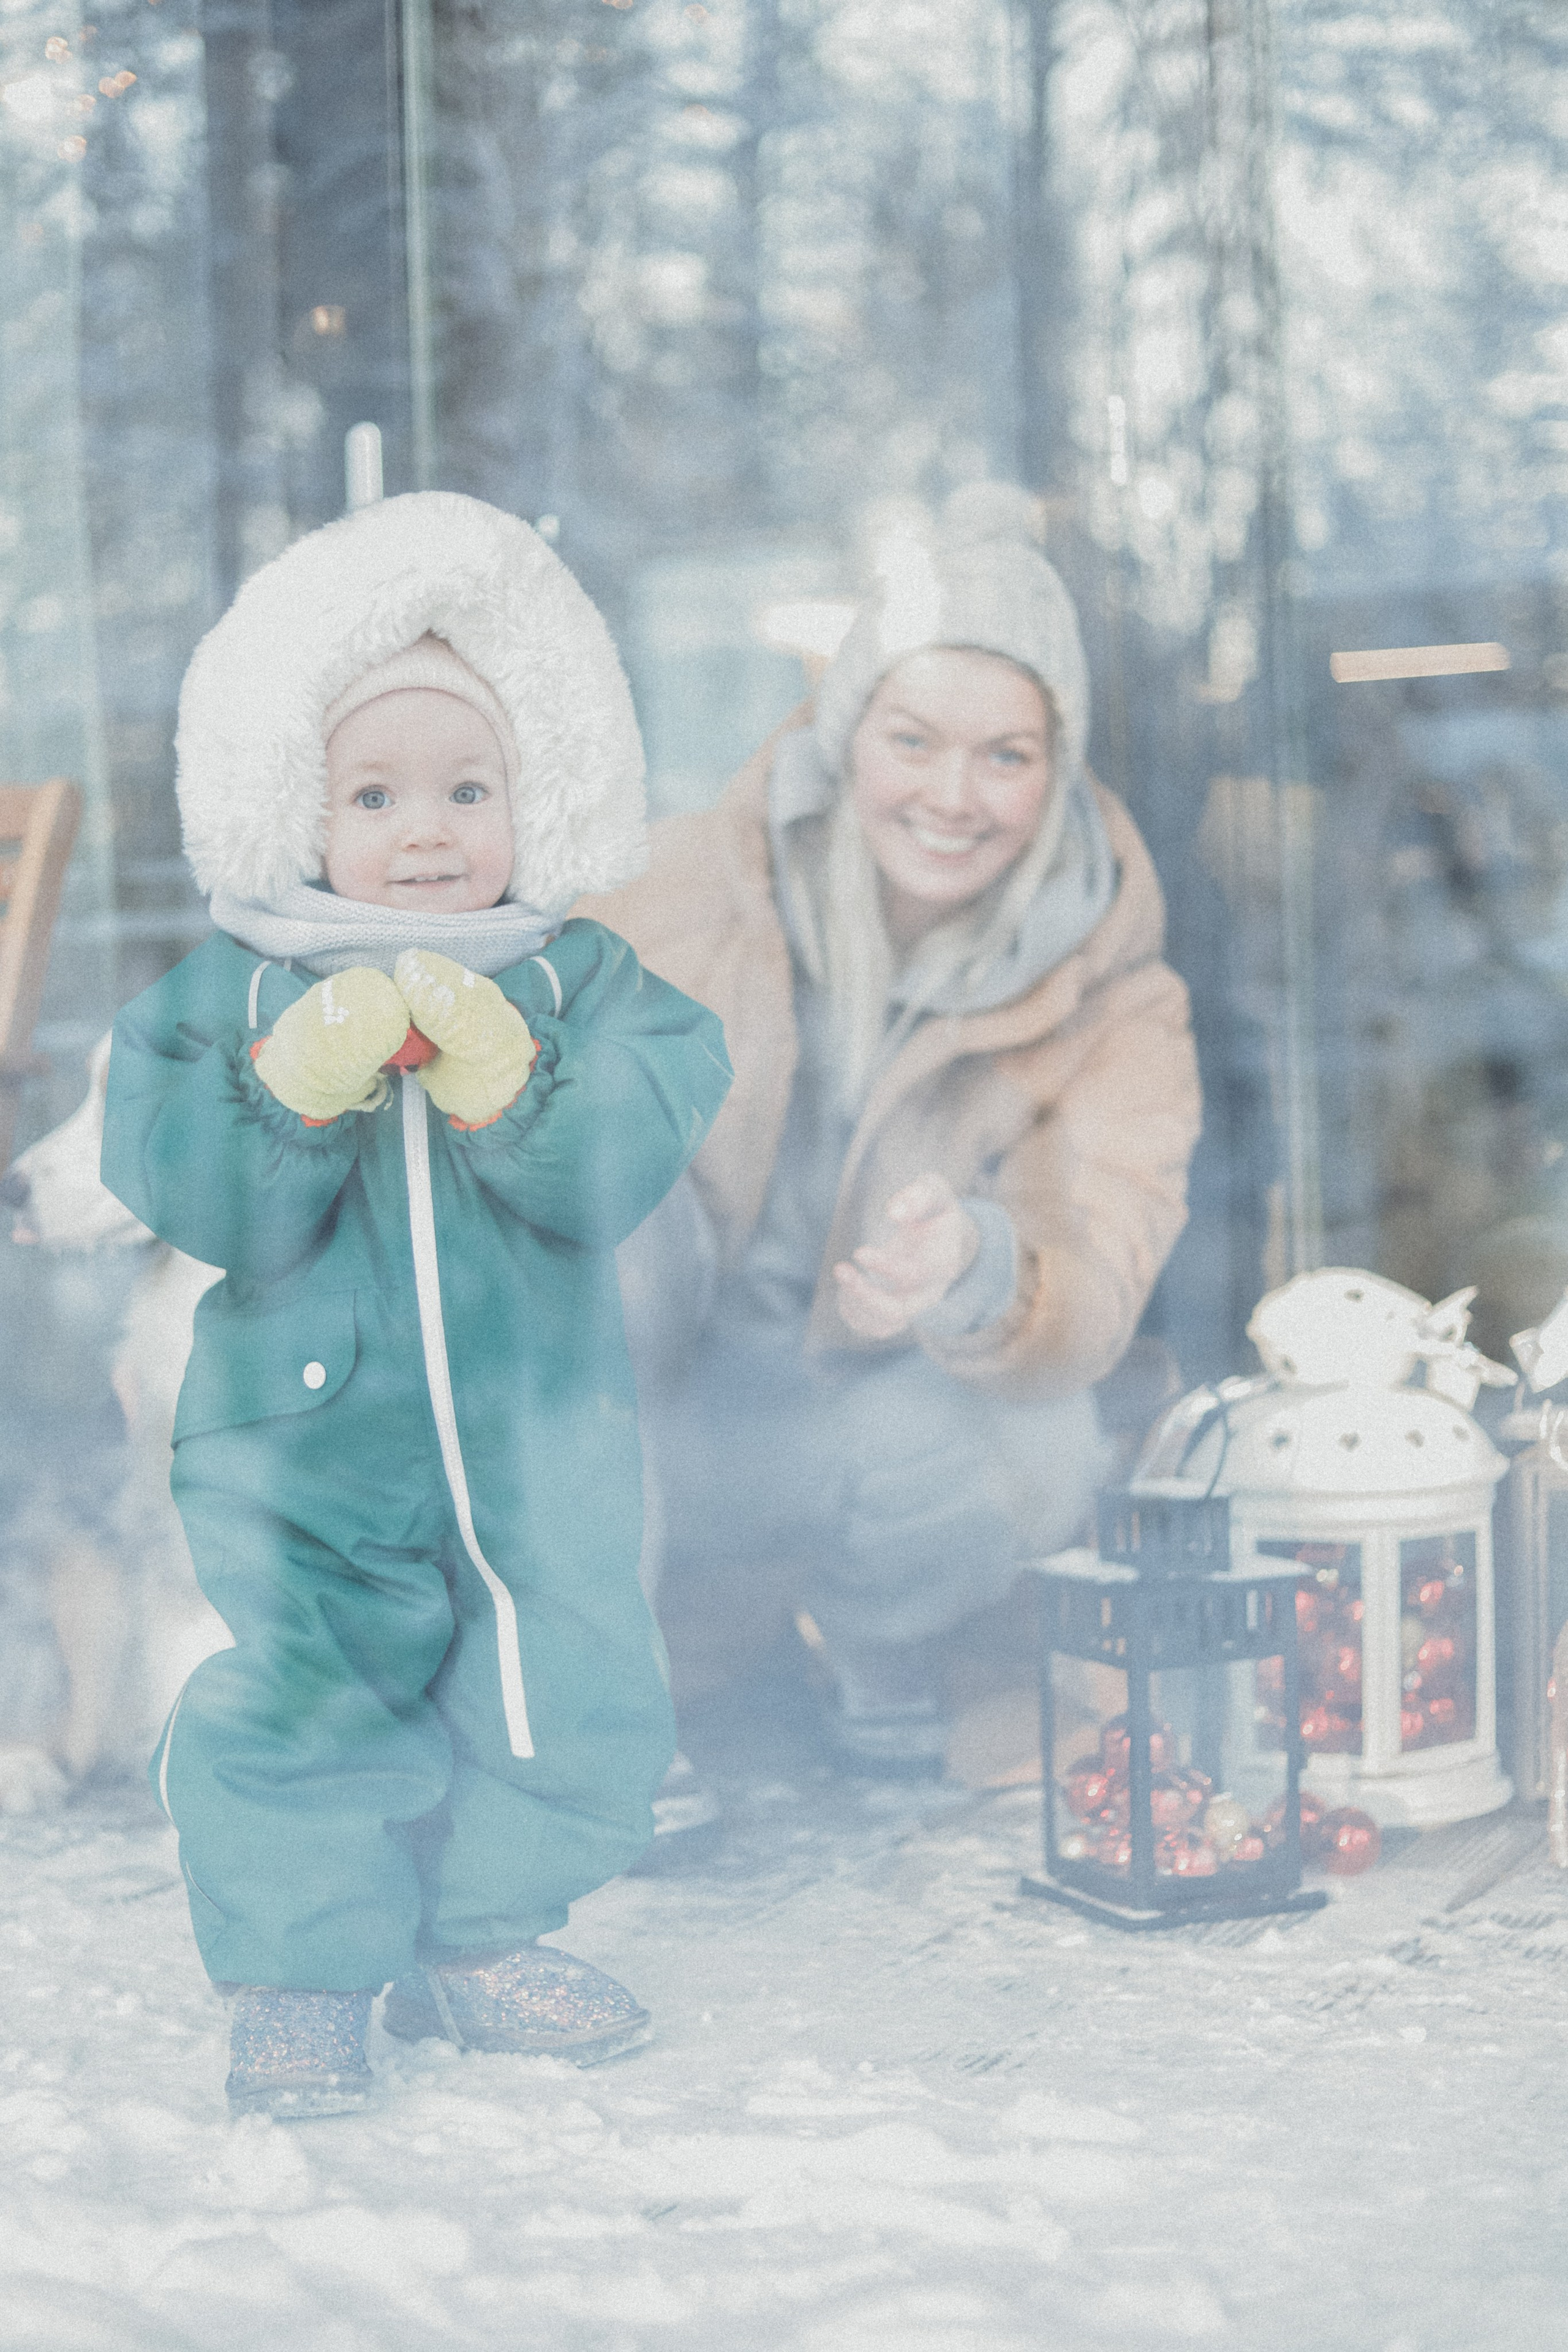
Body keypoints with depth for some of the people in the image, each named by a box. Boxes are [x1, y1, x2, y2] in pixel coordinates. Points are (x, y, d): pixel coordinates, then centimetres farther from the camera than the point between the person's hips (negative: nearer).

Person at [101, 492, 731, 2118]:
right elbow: (196, 1204, -11)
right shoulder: (231, 992, -2)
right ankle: (299, 1972, 14)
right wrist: (299, 1084, -24)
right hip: (307, 1443, -2)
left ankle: (480, 1941, 30)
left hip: (535, 1441, 3)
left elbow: (615, 1174, -12)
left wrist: (505, 1080, -26)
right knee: (304, 1703, -6)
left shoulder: (586, 988, 1)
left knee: (568, 1705, 9)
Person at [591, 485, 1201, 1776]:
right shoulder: (695, 885, -12)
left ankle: (889, 1653, 4)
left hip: (916, 1410, 0)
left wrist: (973, 1273, -48)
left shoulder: (1113, 1006, -12)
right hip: (667, 1417, 0)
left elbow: (1091, 1305, -23)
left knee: (931, 1465, -36)